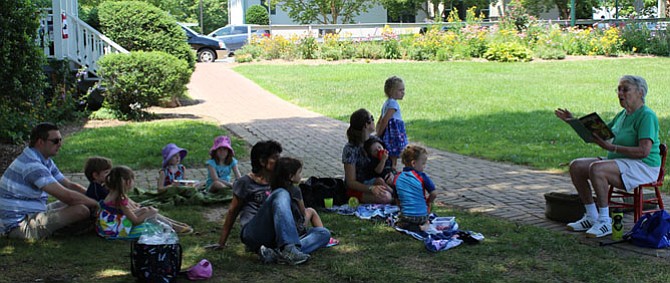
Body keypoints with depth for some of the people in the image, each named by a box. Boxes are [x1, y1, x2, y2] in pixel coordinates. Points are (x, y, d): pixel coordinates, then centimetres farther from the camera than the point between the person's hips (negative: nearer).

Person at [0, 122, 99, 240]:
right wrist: (96, 204, -16)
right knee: (81, 210, -24)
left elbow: (70, 185, 16)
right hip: (19, 225, -11)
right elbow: (66, 196, -27)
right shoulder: (31, 165, -23)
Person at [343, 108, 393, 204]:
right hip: (356, 188, -6)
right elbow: (351, 182, -19)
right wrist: (371, 188, -35)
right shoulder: (350, 149, -19)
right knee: (385, 197, -31)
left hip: (372, 181, 6)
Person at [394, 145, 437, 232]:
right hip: (421, 216, -1)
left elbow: (397, 198, 9)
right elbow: (434, 194, -14)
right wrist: (427, 202, 7)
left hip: (405, 216, 1)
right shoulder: (422, 177, -12)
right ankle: (425, 225, -2)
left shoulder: (398, 177, 1)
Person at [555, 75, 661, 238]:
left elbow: (644, 151, -23)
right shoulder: (623, 114, 15)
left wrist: (611, 147, -27)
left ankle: (605, 221, -23)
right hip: (618, 162, 9)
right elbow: (600, 133, 23)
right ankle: (591, 217, 0)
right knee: (576, 166, -5)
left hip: (642, 167, -9)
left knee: (596, 169, -32)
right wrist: (574, 122, 15)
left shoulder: (646, 116, -12)